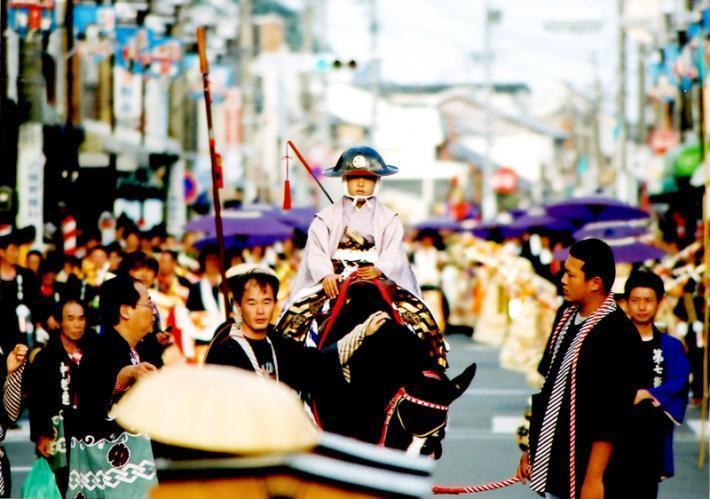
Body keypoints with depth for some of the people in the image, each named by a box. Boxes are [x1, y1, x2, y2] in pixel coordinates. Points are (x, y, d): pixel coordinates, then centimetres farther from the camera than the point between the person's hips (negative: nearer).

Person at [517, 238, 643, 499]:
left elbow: (611, 416, -19)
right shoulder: (566, 314, 8)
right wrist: (532, 448, 20)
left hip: (582, 468, -8)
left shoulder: (619, 335, -18)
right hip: (551, 467, 8)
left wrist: (594, 478, -20)